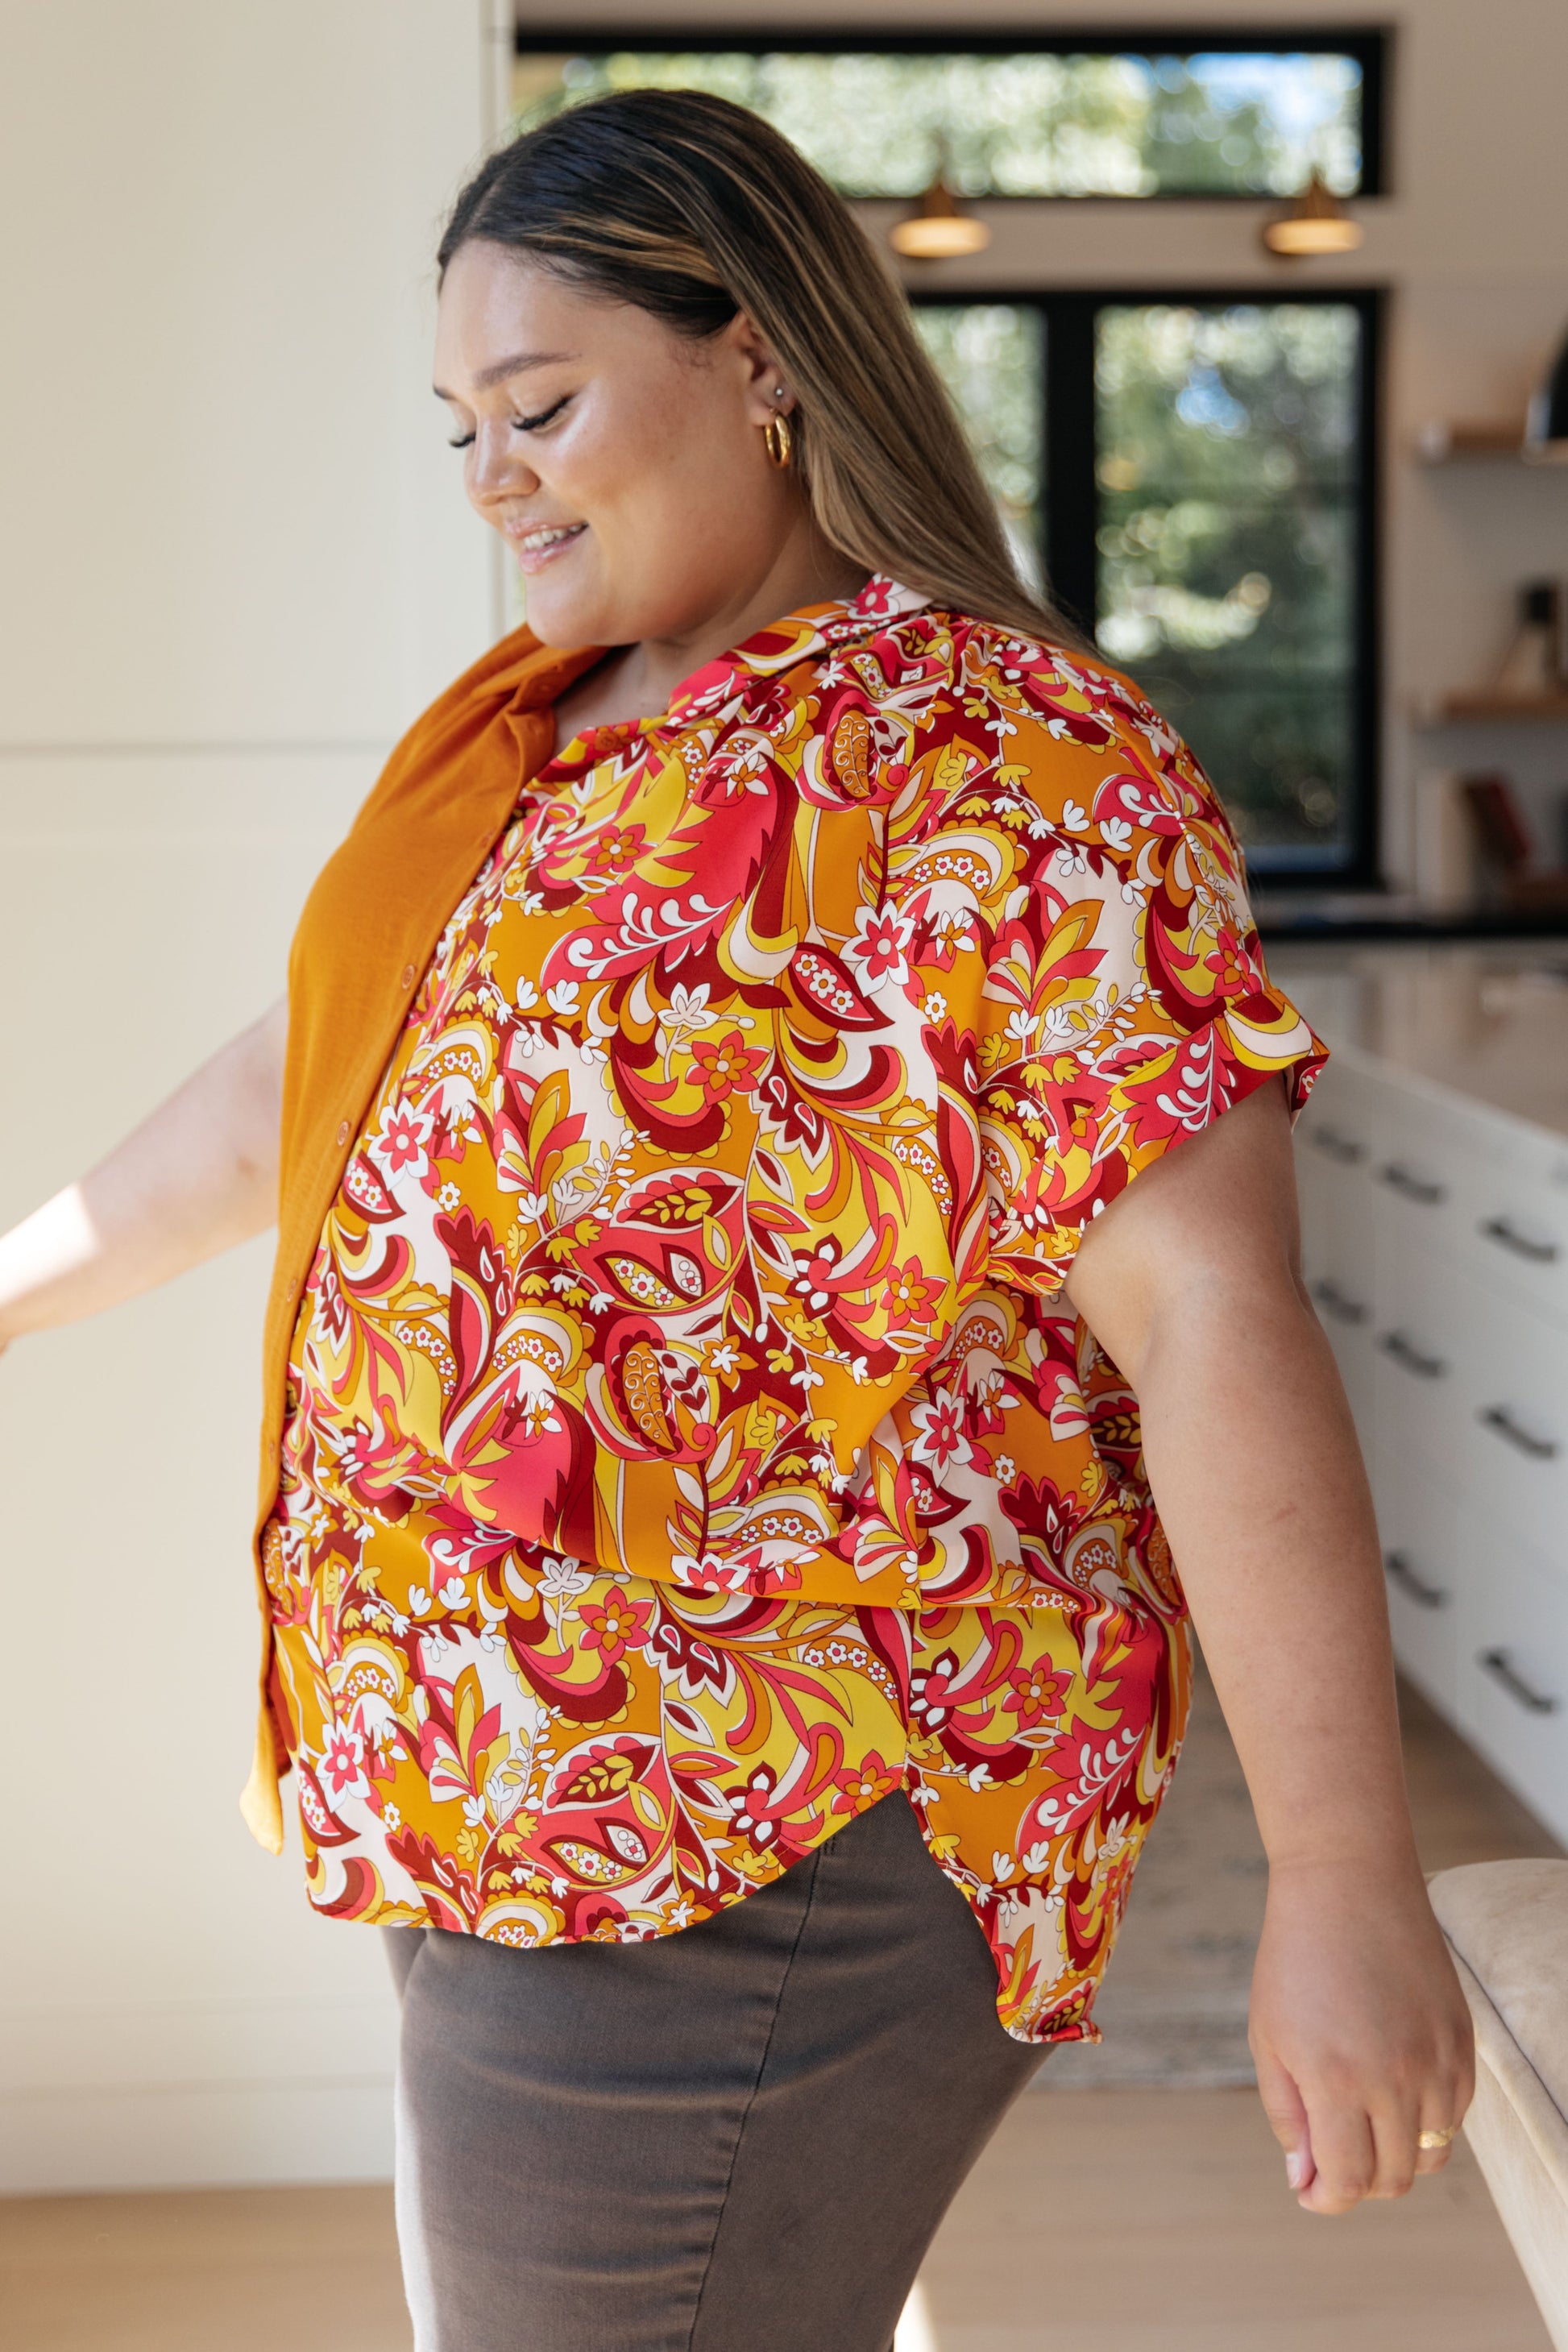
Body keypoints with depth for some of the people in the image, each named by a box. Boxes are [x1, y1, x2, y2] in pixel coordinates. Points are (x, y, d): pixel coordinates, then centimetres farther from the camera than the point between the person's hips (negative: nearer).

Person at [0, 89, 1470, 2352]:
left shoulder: (994, 767, -18)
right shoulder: (524, 725, 10)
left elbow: (1213, 1324, -22)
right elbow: (305, 1082, 21)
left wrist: (1346, 1886, -22)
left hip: (748, 1870, -9)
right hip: (510, 1806, 9)